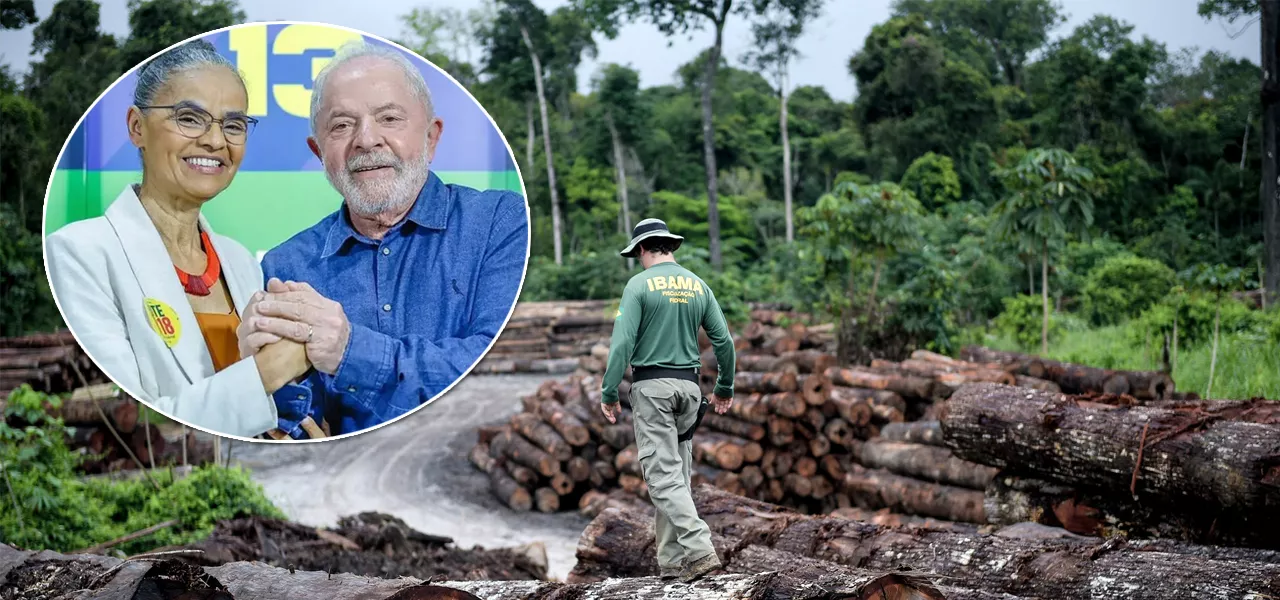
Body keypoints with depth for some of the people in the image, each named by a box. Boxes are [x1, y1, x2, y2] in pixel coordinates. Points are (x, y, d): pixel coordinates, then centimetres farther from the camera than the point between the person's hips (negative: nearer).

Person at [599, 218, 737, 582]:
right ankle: (672, 560, 11)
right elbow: (724, 341, 8)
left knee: (664, 475, -7)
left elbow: (622, 343, -13)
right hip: (688, 385, 5)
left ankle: (699, 550, -21)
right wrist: (725, 388, 21)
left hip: (652, 385, -5)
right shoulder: (698, 285, 9)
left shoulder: (640, 285, -6)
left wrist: (609, 394, -7)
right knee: (678, 474, 11)